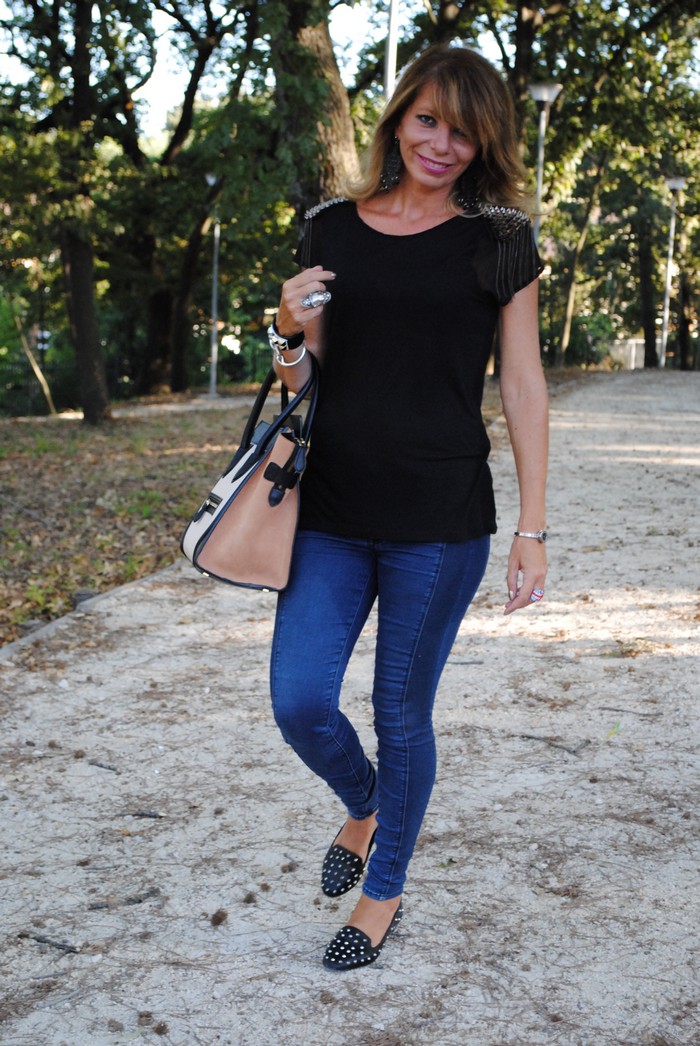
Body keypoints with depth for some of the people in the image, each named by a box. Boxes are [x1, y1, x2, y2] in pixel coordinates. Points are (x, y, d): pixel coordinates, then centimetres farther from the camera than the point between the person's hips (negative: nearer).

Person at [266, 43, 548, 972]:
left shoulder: (499, 243, 1)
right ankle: (363, 806, 33)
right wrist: (290, 331, -9)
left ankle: (385, 890, 30)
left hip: (440, 523, -2)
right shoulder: (332, 231, 8)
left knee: (402, 713, 7)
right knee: (300, 701, -2)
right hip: (332, 513, 3)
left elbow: (524, 389, 1)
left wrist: (533, 528, -3)